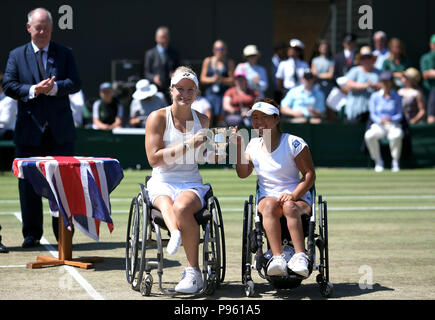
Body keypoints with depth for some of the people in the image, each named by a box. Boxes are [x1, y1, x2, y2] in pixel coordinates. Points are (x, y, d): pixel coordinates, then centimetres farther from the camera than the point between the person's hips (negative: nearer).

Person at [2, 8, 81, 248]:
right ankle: (32, 233, 12)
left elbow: (75, 83, -2)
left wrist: (54, 87, -20)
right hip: (29, 129, 0)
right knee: (28, 182, 3)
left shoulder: (65, 54, 9)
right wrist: (32, 90, -17)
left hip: (60, 130, 0)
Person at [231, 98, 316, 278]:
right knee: (270, 205, -35)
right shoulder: (254, 145, 14)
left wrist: (293, 196, -18)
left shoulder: (294, 143, 0)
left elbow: (309, 175, -4)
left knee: (289, 207, -38)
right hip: (267, 197, 2)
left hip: (298, 198, -2)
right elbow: (243, 173, 5)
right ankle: (277, 258, -49)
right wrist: (239, 147, -5)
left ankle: (300, 256, -49)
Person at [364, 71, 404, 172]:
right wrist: (380, 120, -22)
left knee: (396, 135, -38)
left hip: (393, 125, -1)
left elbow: (399, 115, 0)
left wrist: (391, 119, -23)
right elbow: (373, 115, 0)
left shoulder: (397, 97, 7)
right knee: (369, 135, -34)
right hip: (378, 126, 1)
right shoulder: (375, 96, 7)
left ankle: (395, 162, -20)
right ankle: (378, 161, -16)